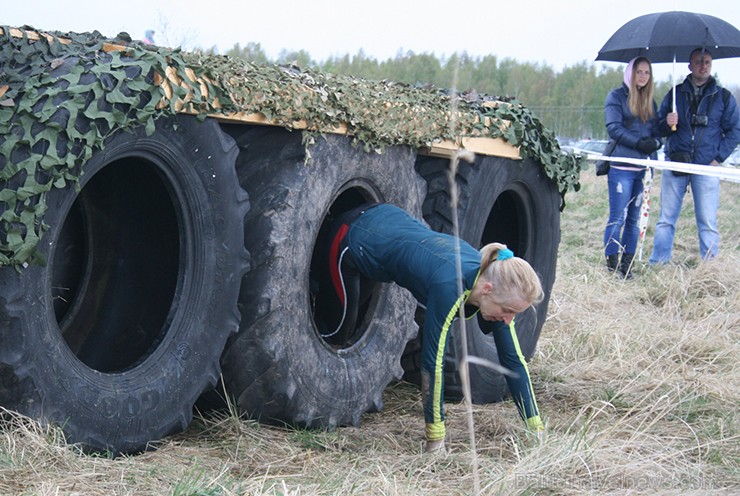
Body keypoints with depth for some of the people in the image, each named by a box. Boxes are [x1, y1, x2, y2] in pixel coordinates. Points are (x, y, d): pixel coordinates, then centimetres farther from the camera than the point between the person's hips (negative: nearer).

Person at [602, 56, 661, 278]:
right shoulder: (617, 96, 2)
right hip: (622, 167, -6)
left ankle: (626, 264, 10)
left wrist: (655, 142, -8)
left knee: (634, 218, 6)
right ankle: (612, 264, 0)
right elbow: (613, 127, -9)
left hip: (644, 167, 6)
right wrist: (639, 143, -18)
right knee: (618, 217, -6)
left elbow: (656, 131, 16)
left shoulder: (650, 101, 19)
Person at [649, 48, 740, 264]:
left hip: (706, 167, -1)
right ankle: (657, 265, 8)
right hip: (675, 165, 1)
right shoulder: (675, 94, 10)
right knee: (666, 220, 3)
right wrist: (667, 124, -9)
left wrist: (719, 157, -2)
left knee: (708, 222, -1)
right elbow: (658, 128, 14)